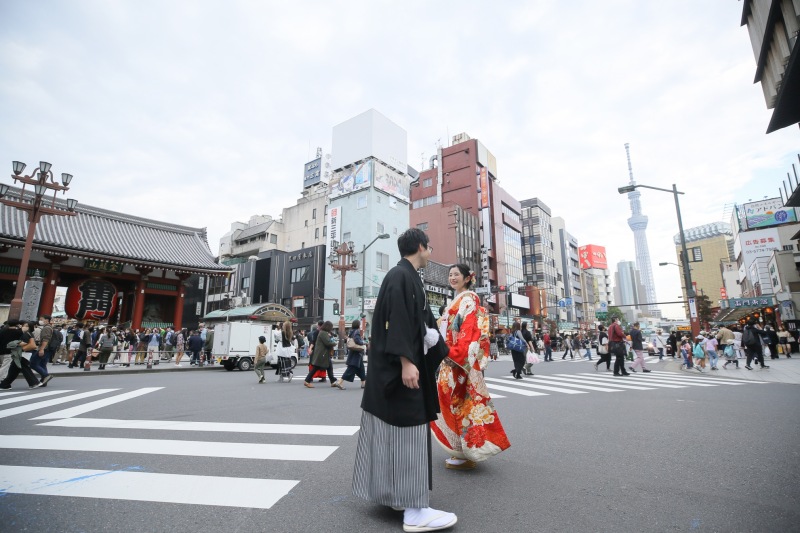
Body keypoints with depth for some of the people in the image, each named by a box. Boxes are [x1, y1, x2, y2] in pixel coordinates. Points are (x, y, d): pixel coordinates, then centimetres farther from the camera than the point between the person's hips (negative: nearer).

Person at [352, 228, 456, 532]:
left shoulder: (409, 278, 17)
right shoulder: (400, 276, -14)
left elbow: (423, 321, 24)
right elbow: (396, 320, -23)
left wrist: (444, 352, 30)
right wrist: (406, 361, -27)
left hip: (409, 363, 11)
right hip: (400, 366, -11)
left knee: (396, 430, 16)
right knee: (406, 432, -5)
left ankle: (391, 493, 30)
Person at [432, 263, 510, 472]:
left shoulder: (468, 299, -9)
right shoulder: (457, 301, 19)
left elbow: (469, 330, -20)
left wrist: (454, 353, -25)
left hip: (462, 359, -9)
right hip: (452, 359, 9)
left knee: (463, 402, -3)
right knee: (455, 402, 13)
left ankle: (466, 455, 7)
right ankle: (462, 450, 24)